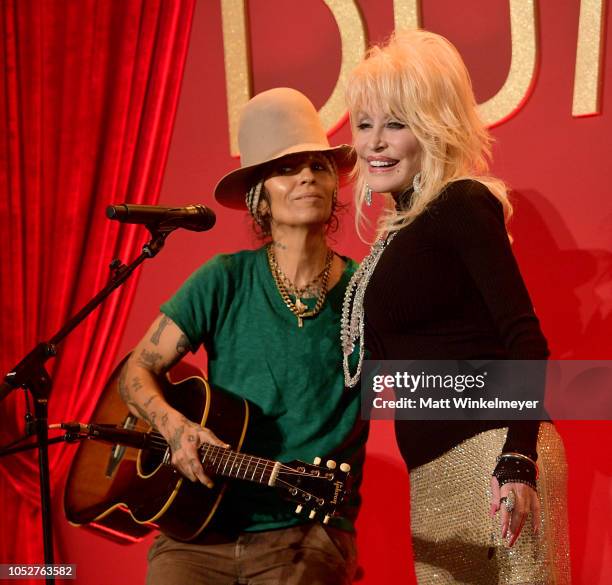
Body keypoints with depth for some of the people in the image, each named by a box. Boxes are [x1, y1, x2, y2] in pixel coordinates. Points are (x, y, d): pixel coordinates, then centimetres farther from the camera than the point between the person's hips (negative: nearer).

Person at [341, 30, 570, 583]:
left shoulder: (462, 204, -6)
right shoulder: (404, 226, 17)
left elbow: (525, 337, -16)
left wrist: (519, 461, -25)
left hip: (489, 456, -9)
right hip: (432, 475, 9)